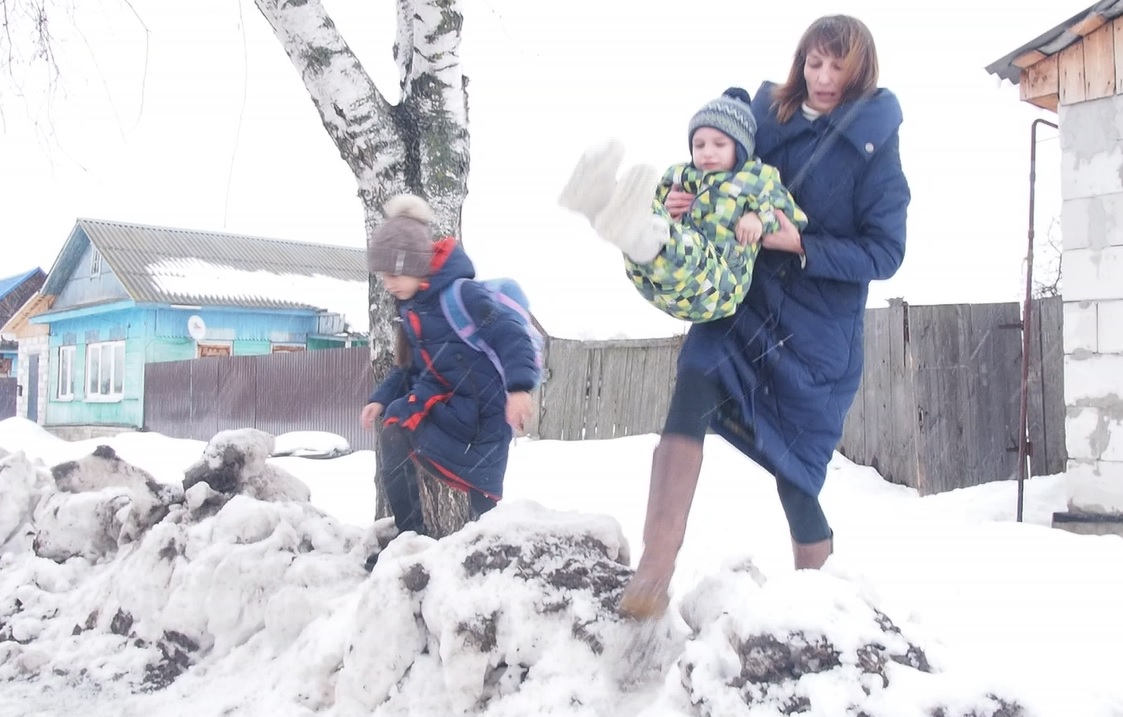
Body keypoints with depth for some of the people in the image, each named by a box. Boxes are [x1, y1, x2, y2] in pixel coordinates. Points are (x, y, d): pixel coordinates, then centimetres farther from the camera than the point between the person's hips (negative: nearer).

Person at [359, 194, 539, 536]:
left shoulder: (462, 293, -18)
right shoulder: (410, 306, 8)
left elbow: (511, 335, -25)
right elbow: (411, 365, 19)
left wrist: (518, 387, -39)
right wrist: (381, 398, 7)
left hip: (483, 410, -7)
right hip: (443, 400, 7)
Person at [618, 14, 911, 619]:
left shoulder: (875, 147, -3)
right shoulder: (766, 116, 5)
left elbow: (885, 253, -7)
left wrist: (800, 245, -21)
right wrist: (685, 202, -8)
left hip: (819, 333, -2)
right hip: (742, 302, 2)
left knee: (796, 474, 6)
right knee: (693, 390, -28)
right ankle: (654, 570, -33)